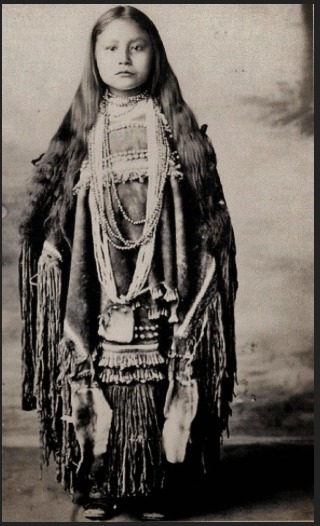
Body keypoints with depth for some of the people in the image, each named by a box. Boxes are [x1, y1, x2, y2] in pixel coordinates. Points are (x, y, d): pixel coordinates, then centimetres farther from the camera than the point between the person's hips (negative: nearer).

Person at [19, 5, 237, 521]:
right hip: (97, 292, 1)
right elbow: (53, 217, 9)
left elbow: (207, 212, 4)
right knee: (98, 380, 3)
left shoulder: (178, 127, 5)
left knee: (158, 381, 3)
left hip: (159, 289, -1)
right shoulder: (81, 130, 7)